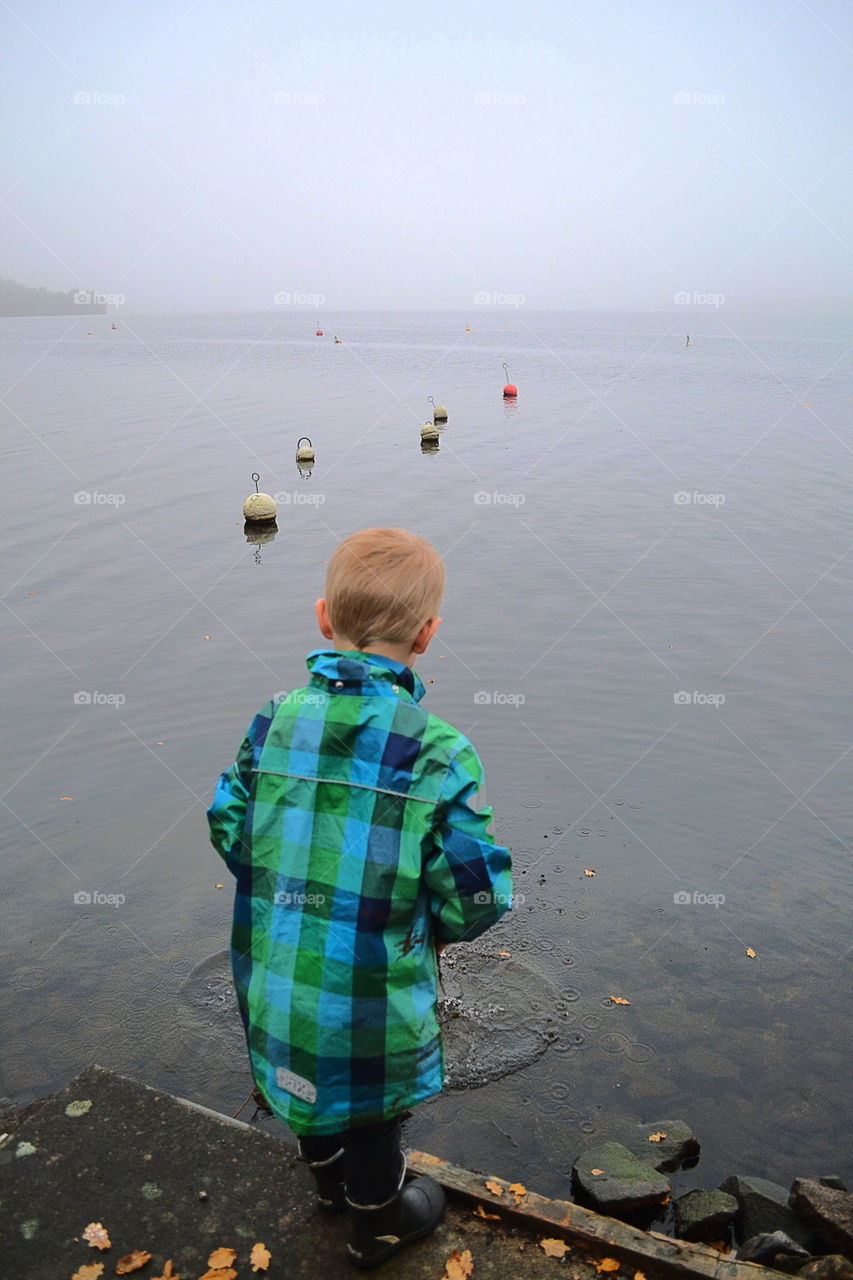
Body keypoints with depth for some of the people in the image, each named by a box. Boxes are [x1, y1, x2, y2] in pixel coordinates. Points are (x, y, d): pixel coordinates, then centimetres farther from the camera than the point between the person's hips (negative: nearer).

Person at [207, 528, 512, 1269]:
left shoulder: (274, 722, -10)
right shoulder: (439, 754, -22)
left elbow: (229, 831, -3)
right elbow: (477, 897, -19)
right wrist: (437, 924, 3)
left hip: (278, 978, 5)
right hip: (375, 994, -4)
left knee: (311, 1076, 31)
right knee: (371, 1107, 23)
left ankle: (331, 1181, 59)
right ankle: (378, 1227, 50)